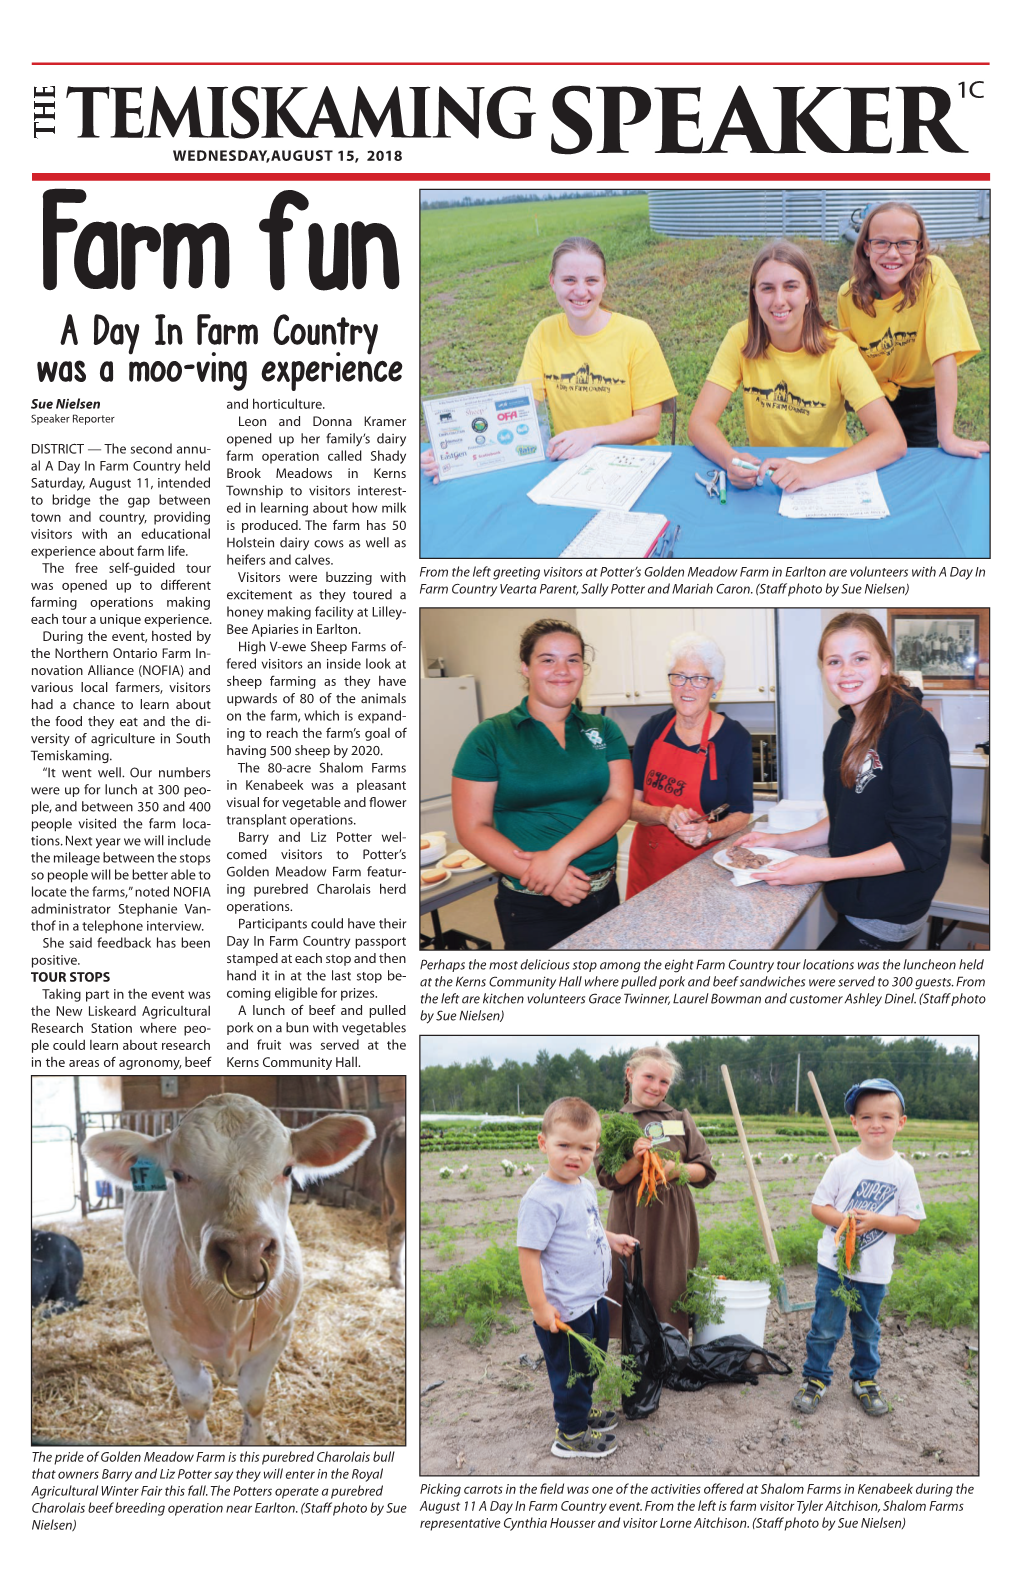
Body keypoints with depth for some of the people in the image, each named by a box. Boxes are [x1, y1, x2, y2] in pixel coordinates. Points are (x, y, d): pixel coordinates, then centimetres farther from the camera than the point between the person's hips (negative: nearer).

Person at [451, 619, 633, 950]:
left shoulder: (604, 731, 6)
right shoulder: (490, 737, -4)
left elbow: (619, 802, -6)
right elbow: (472, 828, -9)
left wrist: (560, 854, -21)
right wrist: (540, 876, -20)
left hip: (603, 894, 4)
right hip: (530, 907, -3)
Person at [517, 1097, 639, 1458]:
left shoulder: (585, 1187, 3)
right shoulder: (541, 1198, -26)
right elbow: (528, 1253, -25)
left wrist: (611, 1238, 6)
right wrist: (539, 1306, -25)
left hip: (593, 1298, 9)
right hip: (564, 1309, -9)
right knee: (570, 1368, 7)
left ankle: (582, 1409, 47)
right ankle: (571, 1434, 25)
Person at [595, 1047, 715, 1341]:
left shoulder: (681, 1119, 9)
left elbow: (706, 1171, 7)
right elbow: (608, 1178, -3)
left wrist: (677, 1169, -13)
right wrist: (637, 1161, -21)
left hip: (673, 1224, 2)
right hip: (632, 1222, -2)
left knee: (671, 1291, 2)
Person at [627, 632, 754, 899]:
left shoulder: (735, 737, -9)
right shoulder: (654, 729, -1)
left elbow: (741, 812, -4)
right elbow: (631, 803, -3)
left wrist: (709, 831, -24)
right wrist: (666, 815, -23)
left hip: (700, 864, -3)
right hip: (647, 863, 3)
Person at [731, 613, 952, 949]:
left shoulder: (913, 729, -19)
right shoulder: (844, 730, 7)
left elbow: (922, 843, -23)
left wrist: (821, 870, -25)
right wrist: (782, 841, 5)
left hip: (885, 919, -7)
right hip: (854, 902, 7)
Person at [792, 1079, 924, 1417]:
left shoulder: (903, 1171, -4)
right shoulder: (844, 1164, -7)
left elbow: (912, 1223, -3)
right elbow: (818, 1206, -2)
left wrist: (876, 1220, -18)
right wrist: (844, 1219, -21)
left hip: (875, 1270, 1)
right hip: (834, 1264, -1)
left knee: (867, 1330, 17)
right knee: (825, 1328, 5)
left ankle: (865, 1380, 37)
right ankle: (815, 1379, 22)